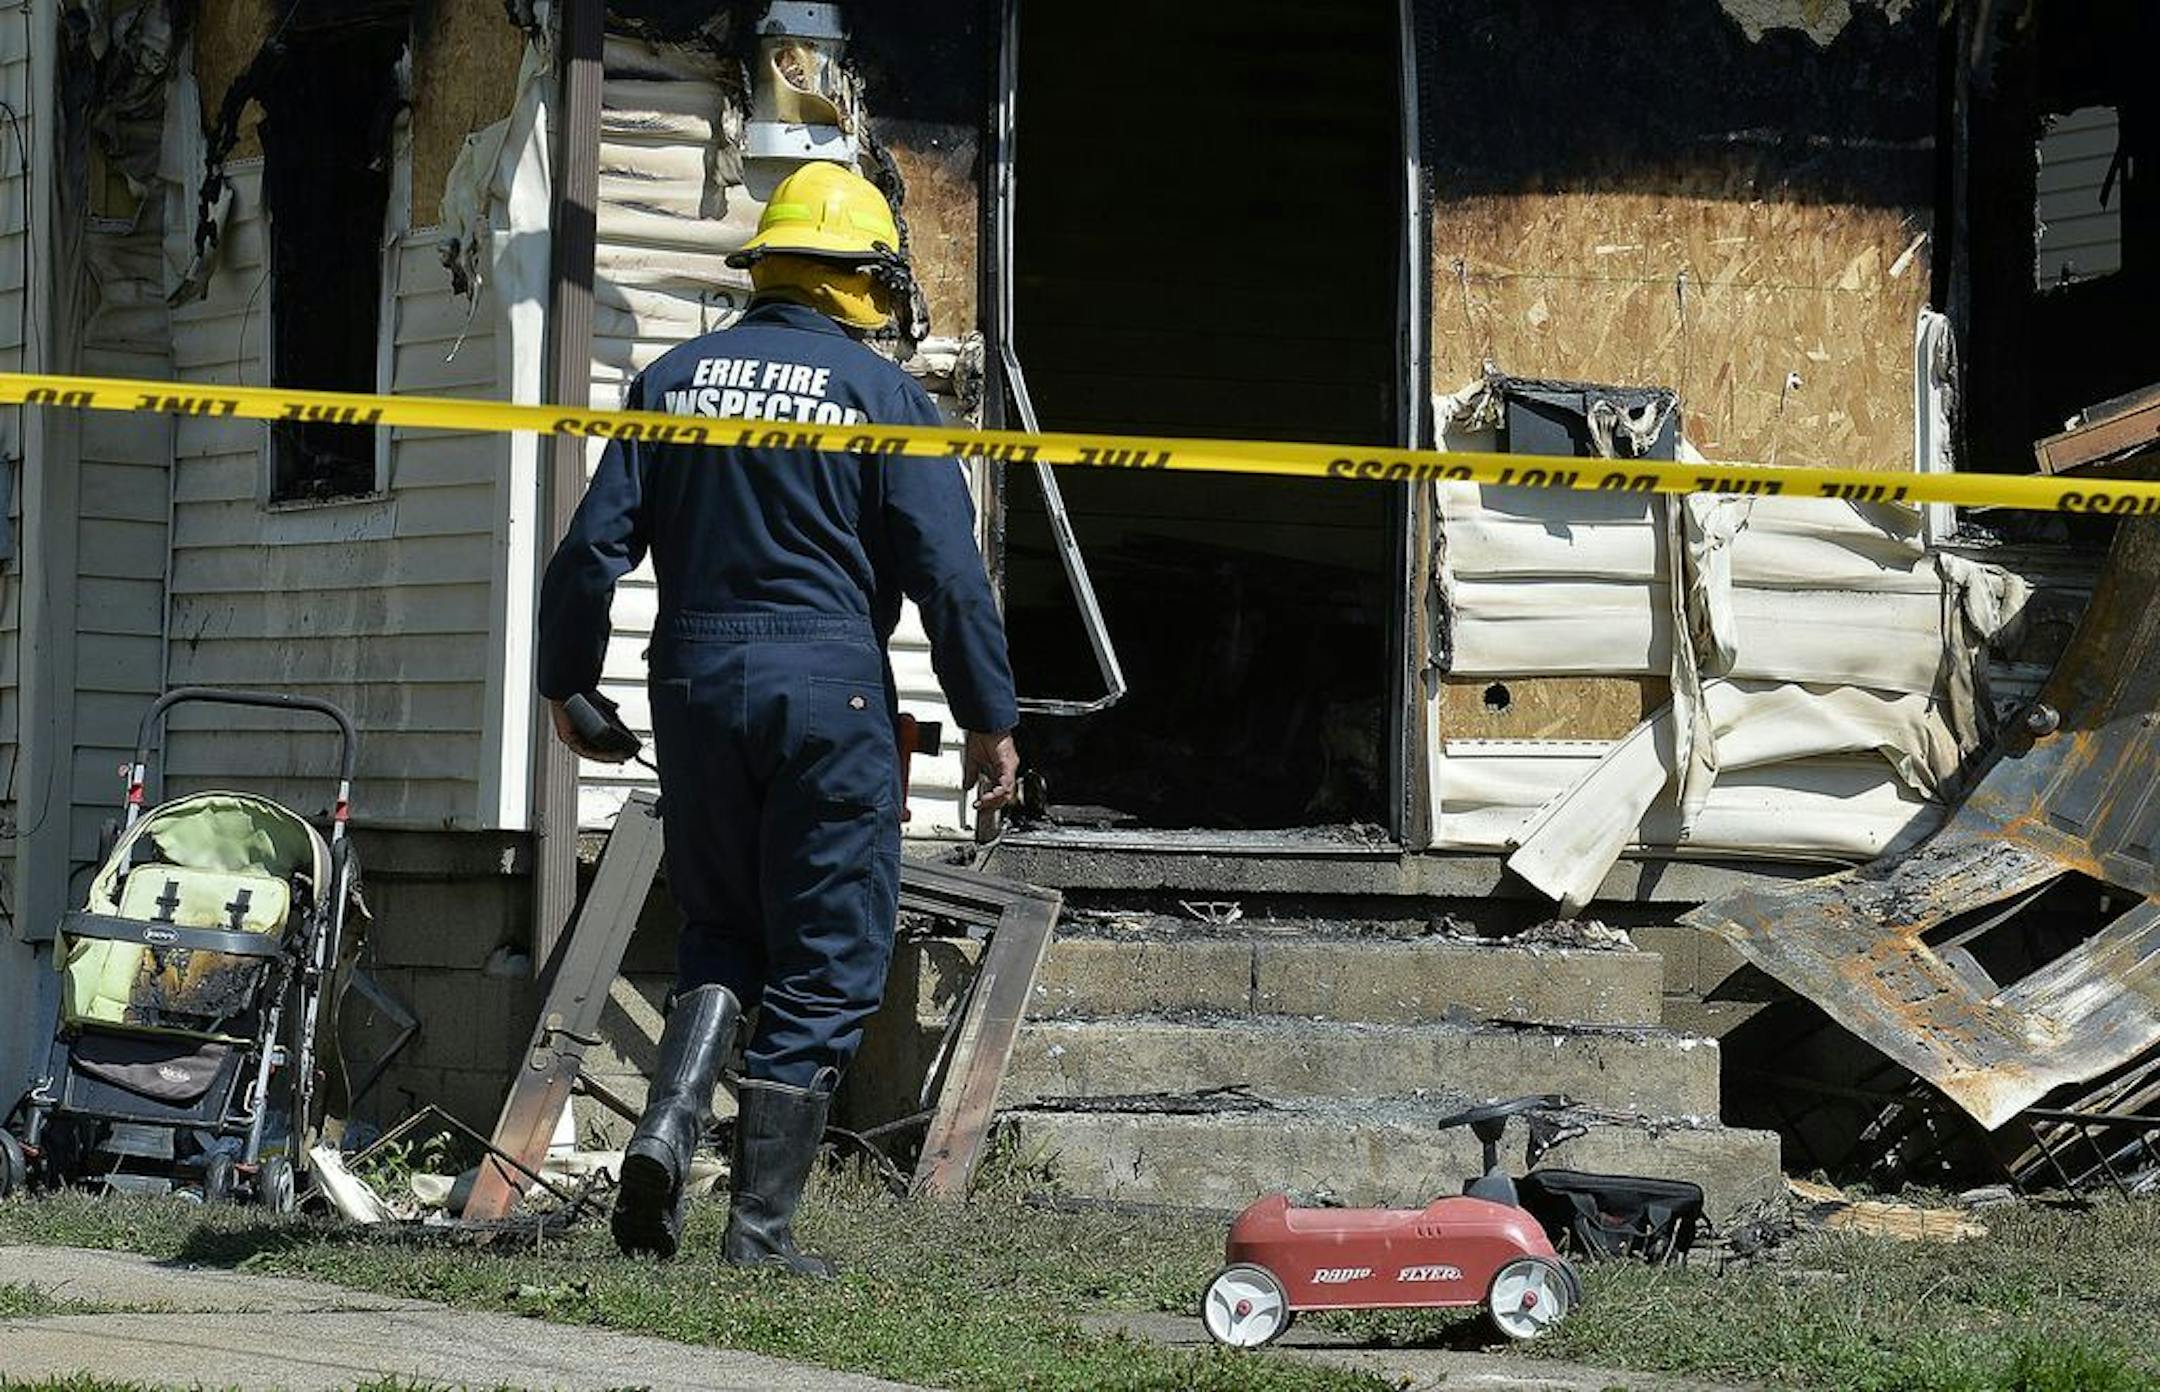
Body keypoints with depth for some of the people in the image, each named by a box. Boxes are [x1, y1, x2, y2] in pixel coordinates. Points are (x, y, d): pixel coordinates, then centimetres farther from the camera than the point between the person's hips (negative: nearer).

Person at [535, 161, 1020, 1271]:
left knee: (722, 929, 20)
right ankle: (762, 1223, 1)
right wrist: (989, 719, 1)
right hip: (829, 690, -4)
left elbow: (595, 545, 5)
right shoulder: (882, 395, -3)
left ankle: (668, 1122, -5)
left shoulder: (675, 380, 7)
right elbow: (948, 573, -6)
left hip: (695, 683, 4)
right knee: (823, 965, 3)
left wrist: (568, 681, 16)